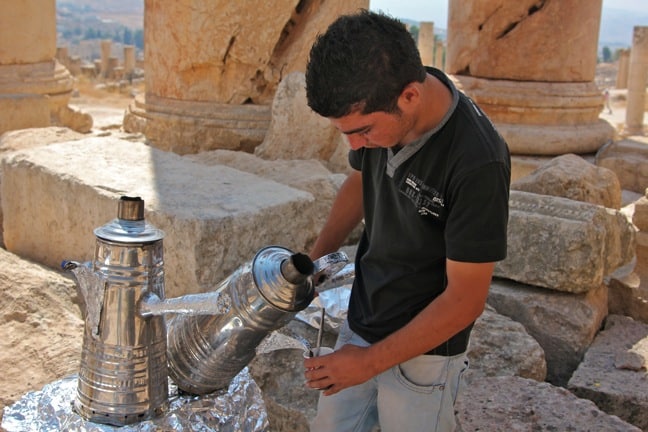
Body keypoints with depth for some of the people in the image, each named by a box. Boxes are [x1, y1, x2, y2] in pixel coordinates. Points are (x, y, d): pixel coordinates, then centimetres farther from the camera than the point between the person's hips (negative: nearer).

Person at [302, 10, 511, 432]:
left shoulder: (478, 161, -30)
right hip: (360, 323, 6)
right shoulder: (377, 110, -11)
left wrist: (370, 361, -19)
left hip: (423, 350, -6)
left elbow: (466, 298, -23)